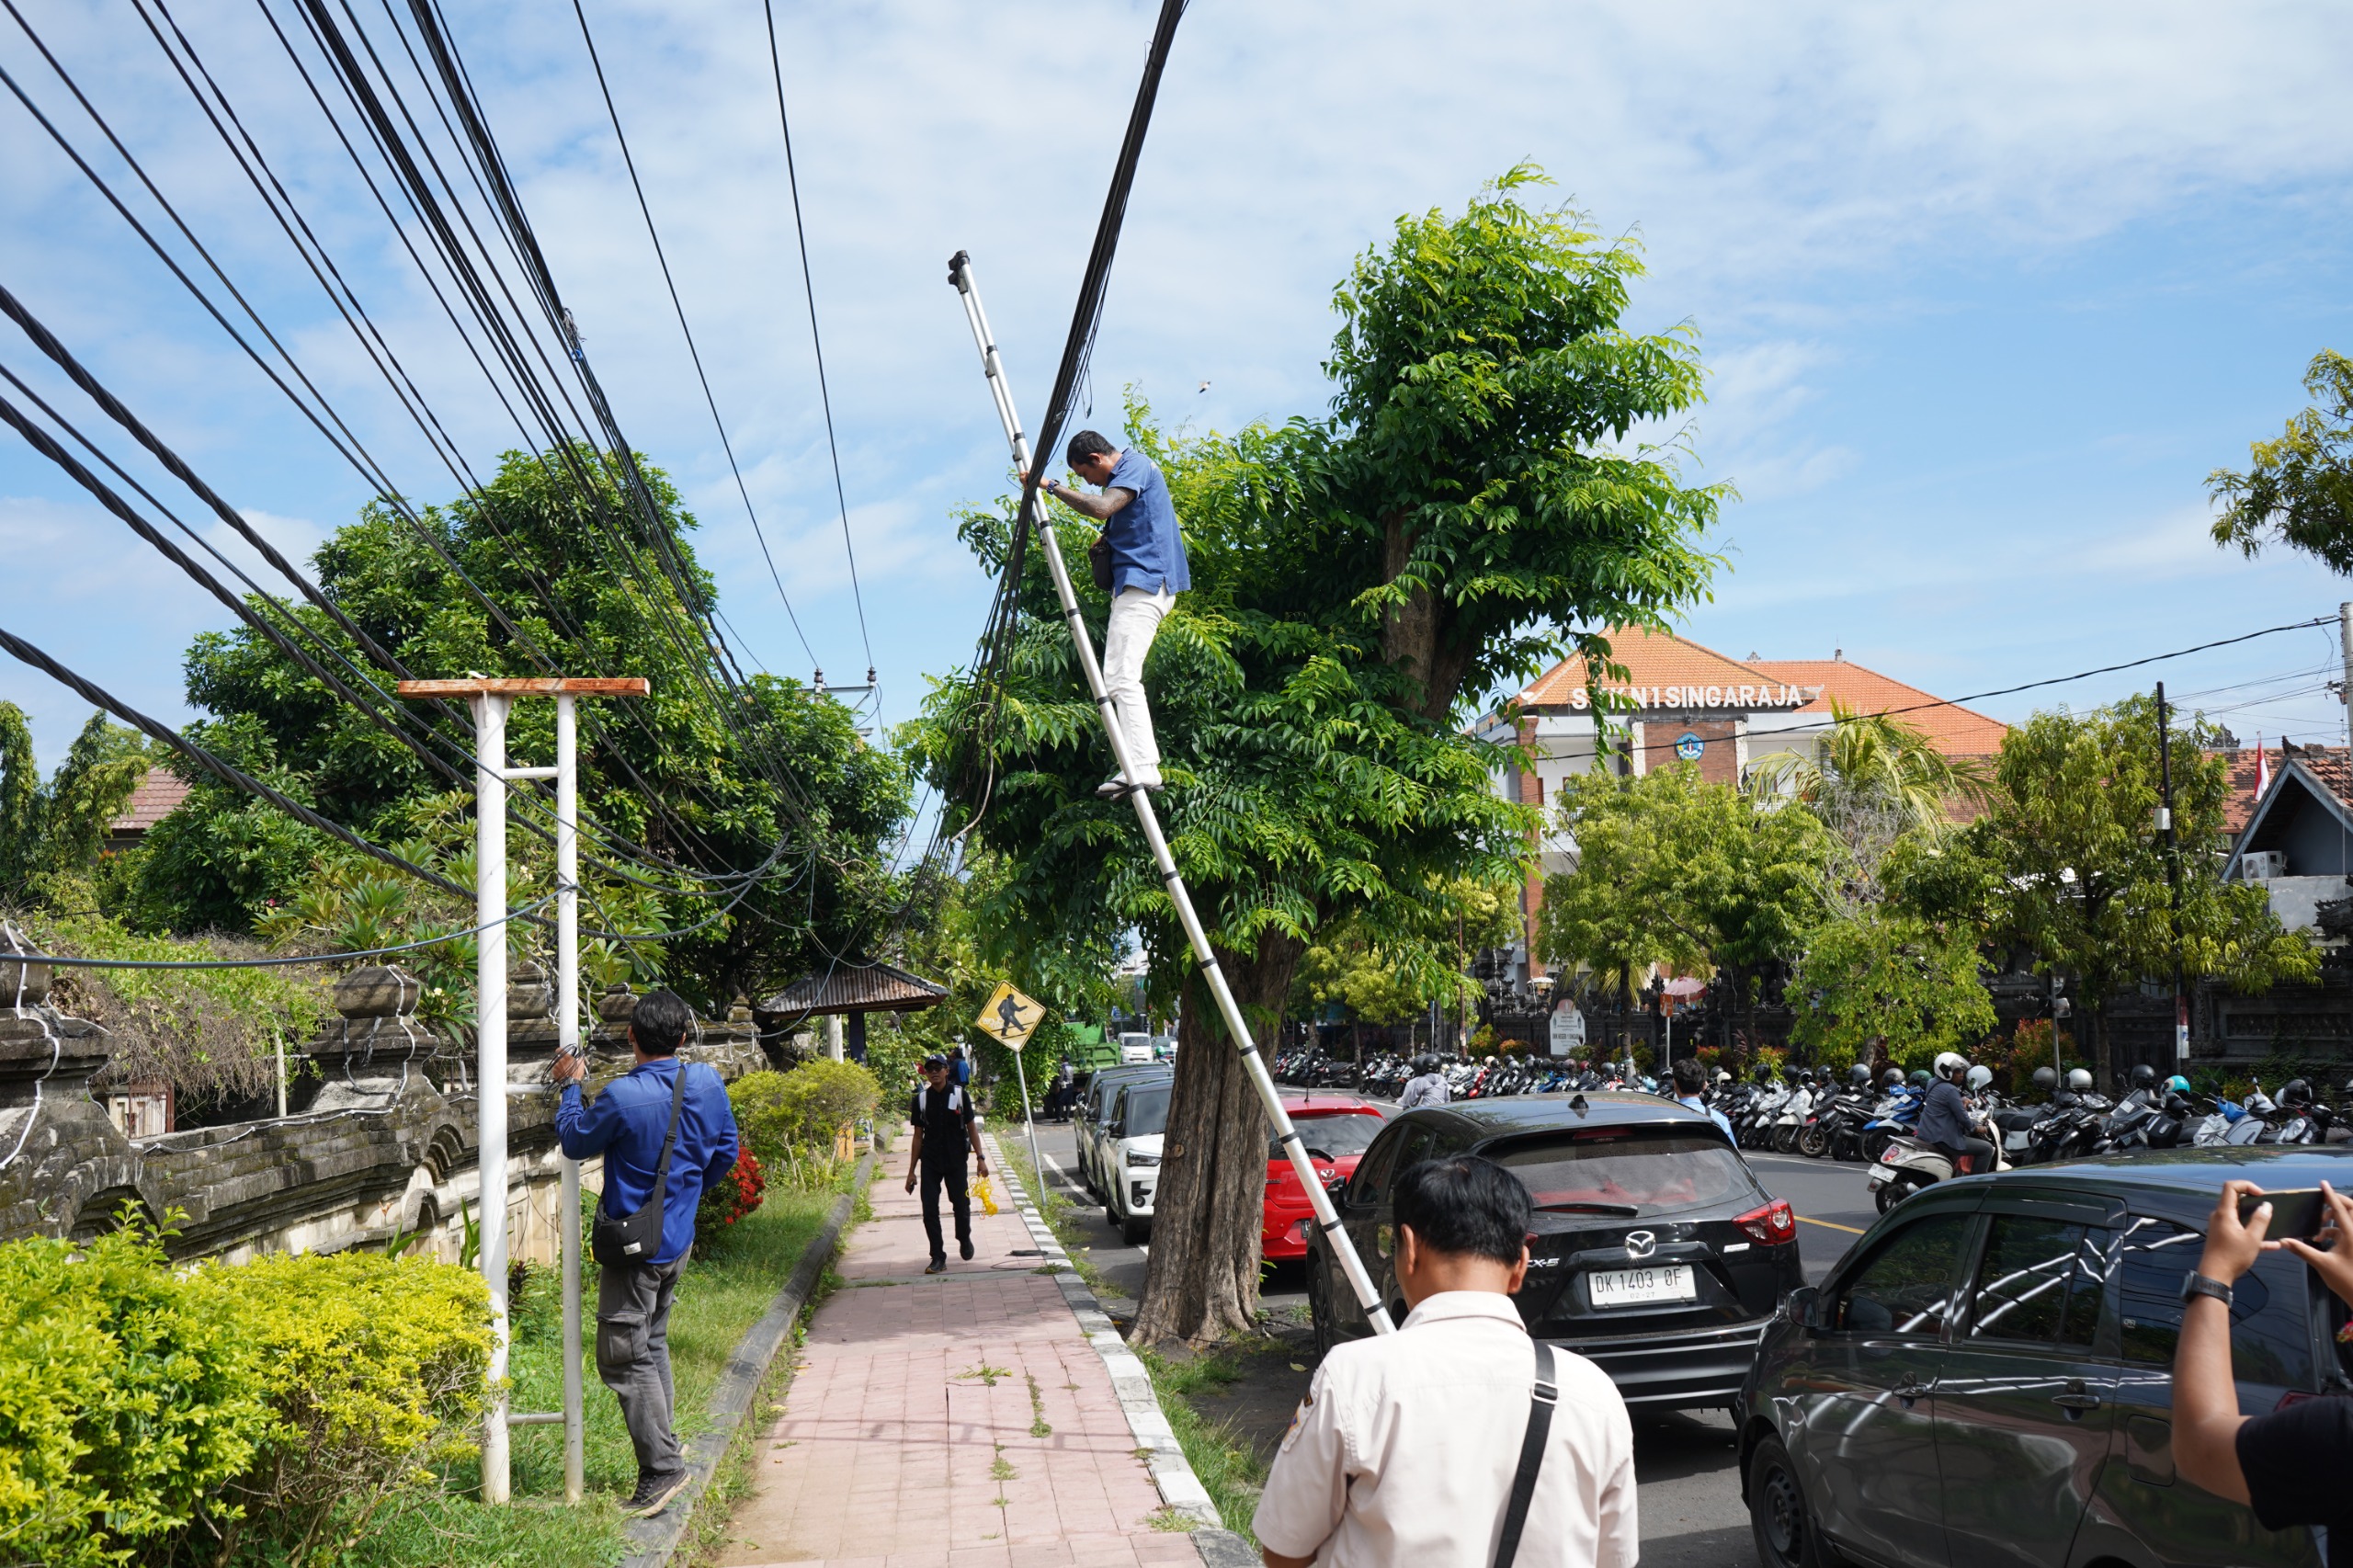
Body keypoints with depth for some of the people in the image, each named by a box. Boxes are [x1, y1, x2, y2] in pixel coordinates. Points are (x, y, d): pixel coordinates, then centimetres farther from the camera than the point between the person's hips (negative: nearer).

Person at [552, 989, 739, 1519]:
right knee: (653, 1345, 22)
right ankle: (662, 1444, 29)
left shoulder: (623, 1096, -23)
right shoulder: (709, 1084, -5)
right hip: (679, 1237, 7)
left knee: (624, 1358, -1)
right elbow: (726, 1151, 9)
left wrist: (570, 1086, 9)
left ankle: (662, 1466, -3)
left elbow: (576, 1142, -5)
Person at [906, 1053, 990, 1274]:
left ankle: (964, 1240, 34)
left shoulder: (959, 1095, -2)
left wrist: (980, 1158, -6)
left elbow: (971, 1128, 2)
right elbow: (918, 1137, 7)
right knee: (929, 1210, -4)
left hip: (956, 1160, -1)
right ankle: (938, 1258, 3)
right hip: (930, 1162, 1)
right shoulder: (920, 1099, 2)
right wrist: (911, 1171, 6)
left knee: (961, 1205, 4)